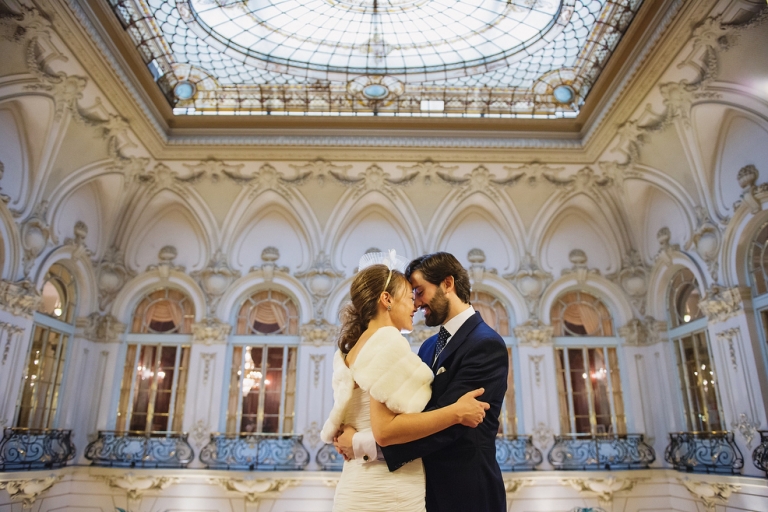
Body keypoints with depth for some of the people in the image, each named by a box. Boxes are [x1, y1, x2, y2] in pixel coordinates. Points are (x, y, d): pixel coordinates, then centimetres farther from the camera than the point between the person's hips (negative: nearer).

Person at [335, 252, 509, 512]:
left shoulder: (486, 344, -18)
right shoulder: (430, 346, 8)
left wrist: (364, 444, -23)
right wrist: (349, 429, -12)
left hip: (465, 491, -7)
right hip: (428, 487, 7)